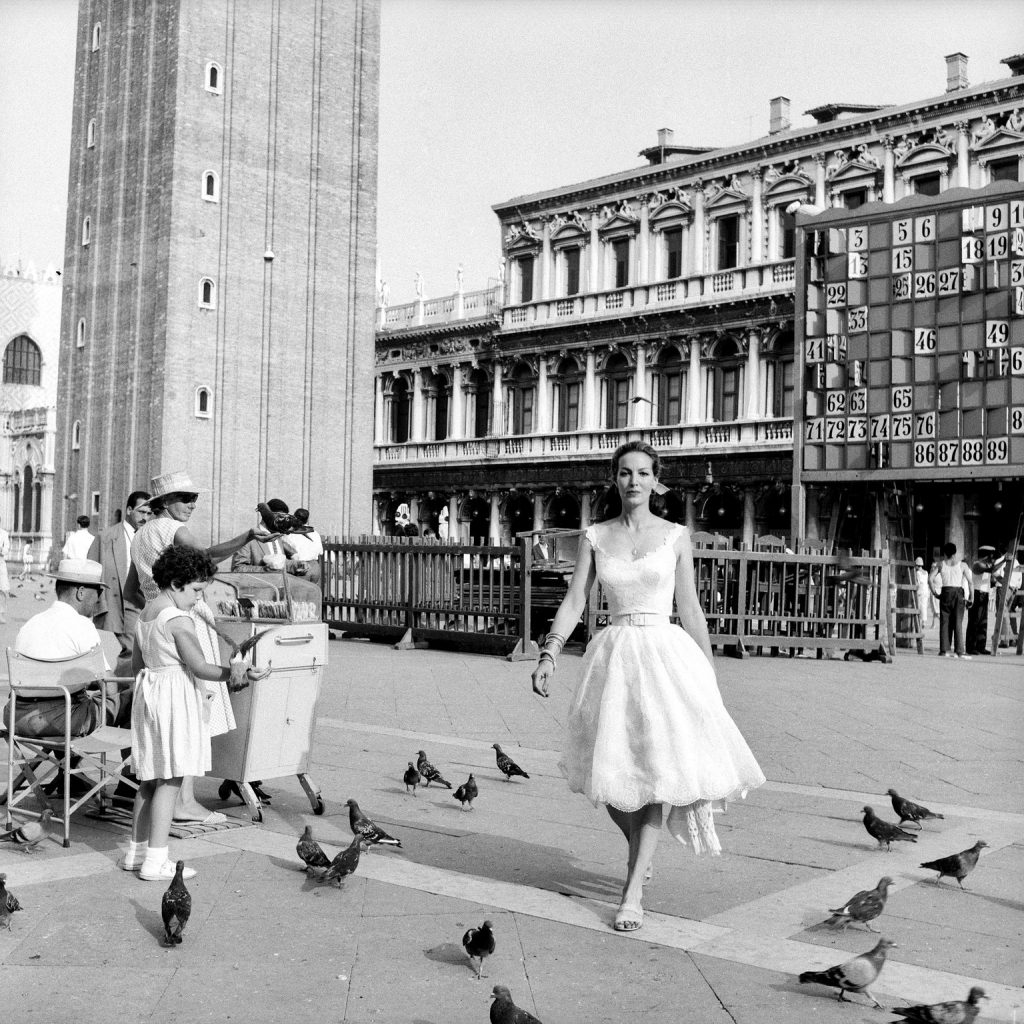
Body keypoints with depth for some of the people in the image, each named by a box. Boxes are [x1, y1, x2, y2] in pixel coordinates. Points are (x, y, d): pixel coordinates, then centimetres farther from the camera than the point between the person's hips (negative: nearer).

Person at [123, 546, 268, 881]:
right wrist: (234, 673, -33)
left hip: (149, 691, 9)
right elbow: (199, 666, -23)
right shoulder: (179, 620, -17)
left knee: (150, 779, 16)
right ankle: (155, 860, -2)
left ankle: (136, 850, 22)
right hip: (176, 701, -9)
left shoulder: (145, 614, 11)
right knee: (171, 780, -4)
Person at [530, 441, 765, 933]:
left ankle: (632, 891, -1)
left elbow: (690, 610, 8)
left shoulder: (676, 536, 4)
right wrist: (548, 655, -11)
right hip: (614, 656, 1)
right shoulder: (594, 537, 6)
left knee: (655, 768, -7)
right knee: (611, 778, 3)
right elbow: (573, 602, 2)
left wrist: (710, 672, 8)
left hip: (667, 655, -1)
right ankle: (641, 852, 34)